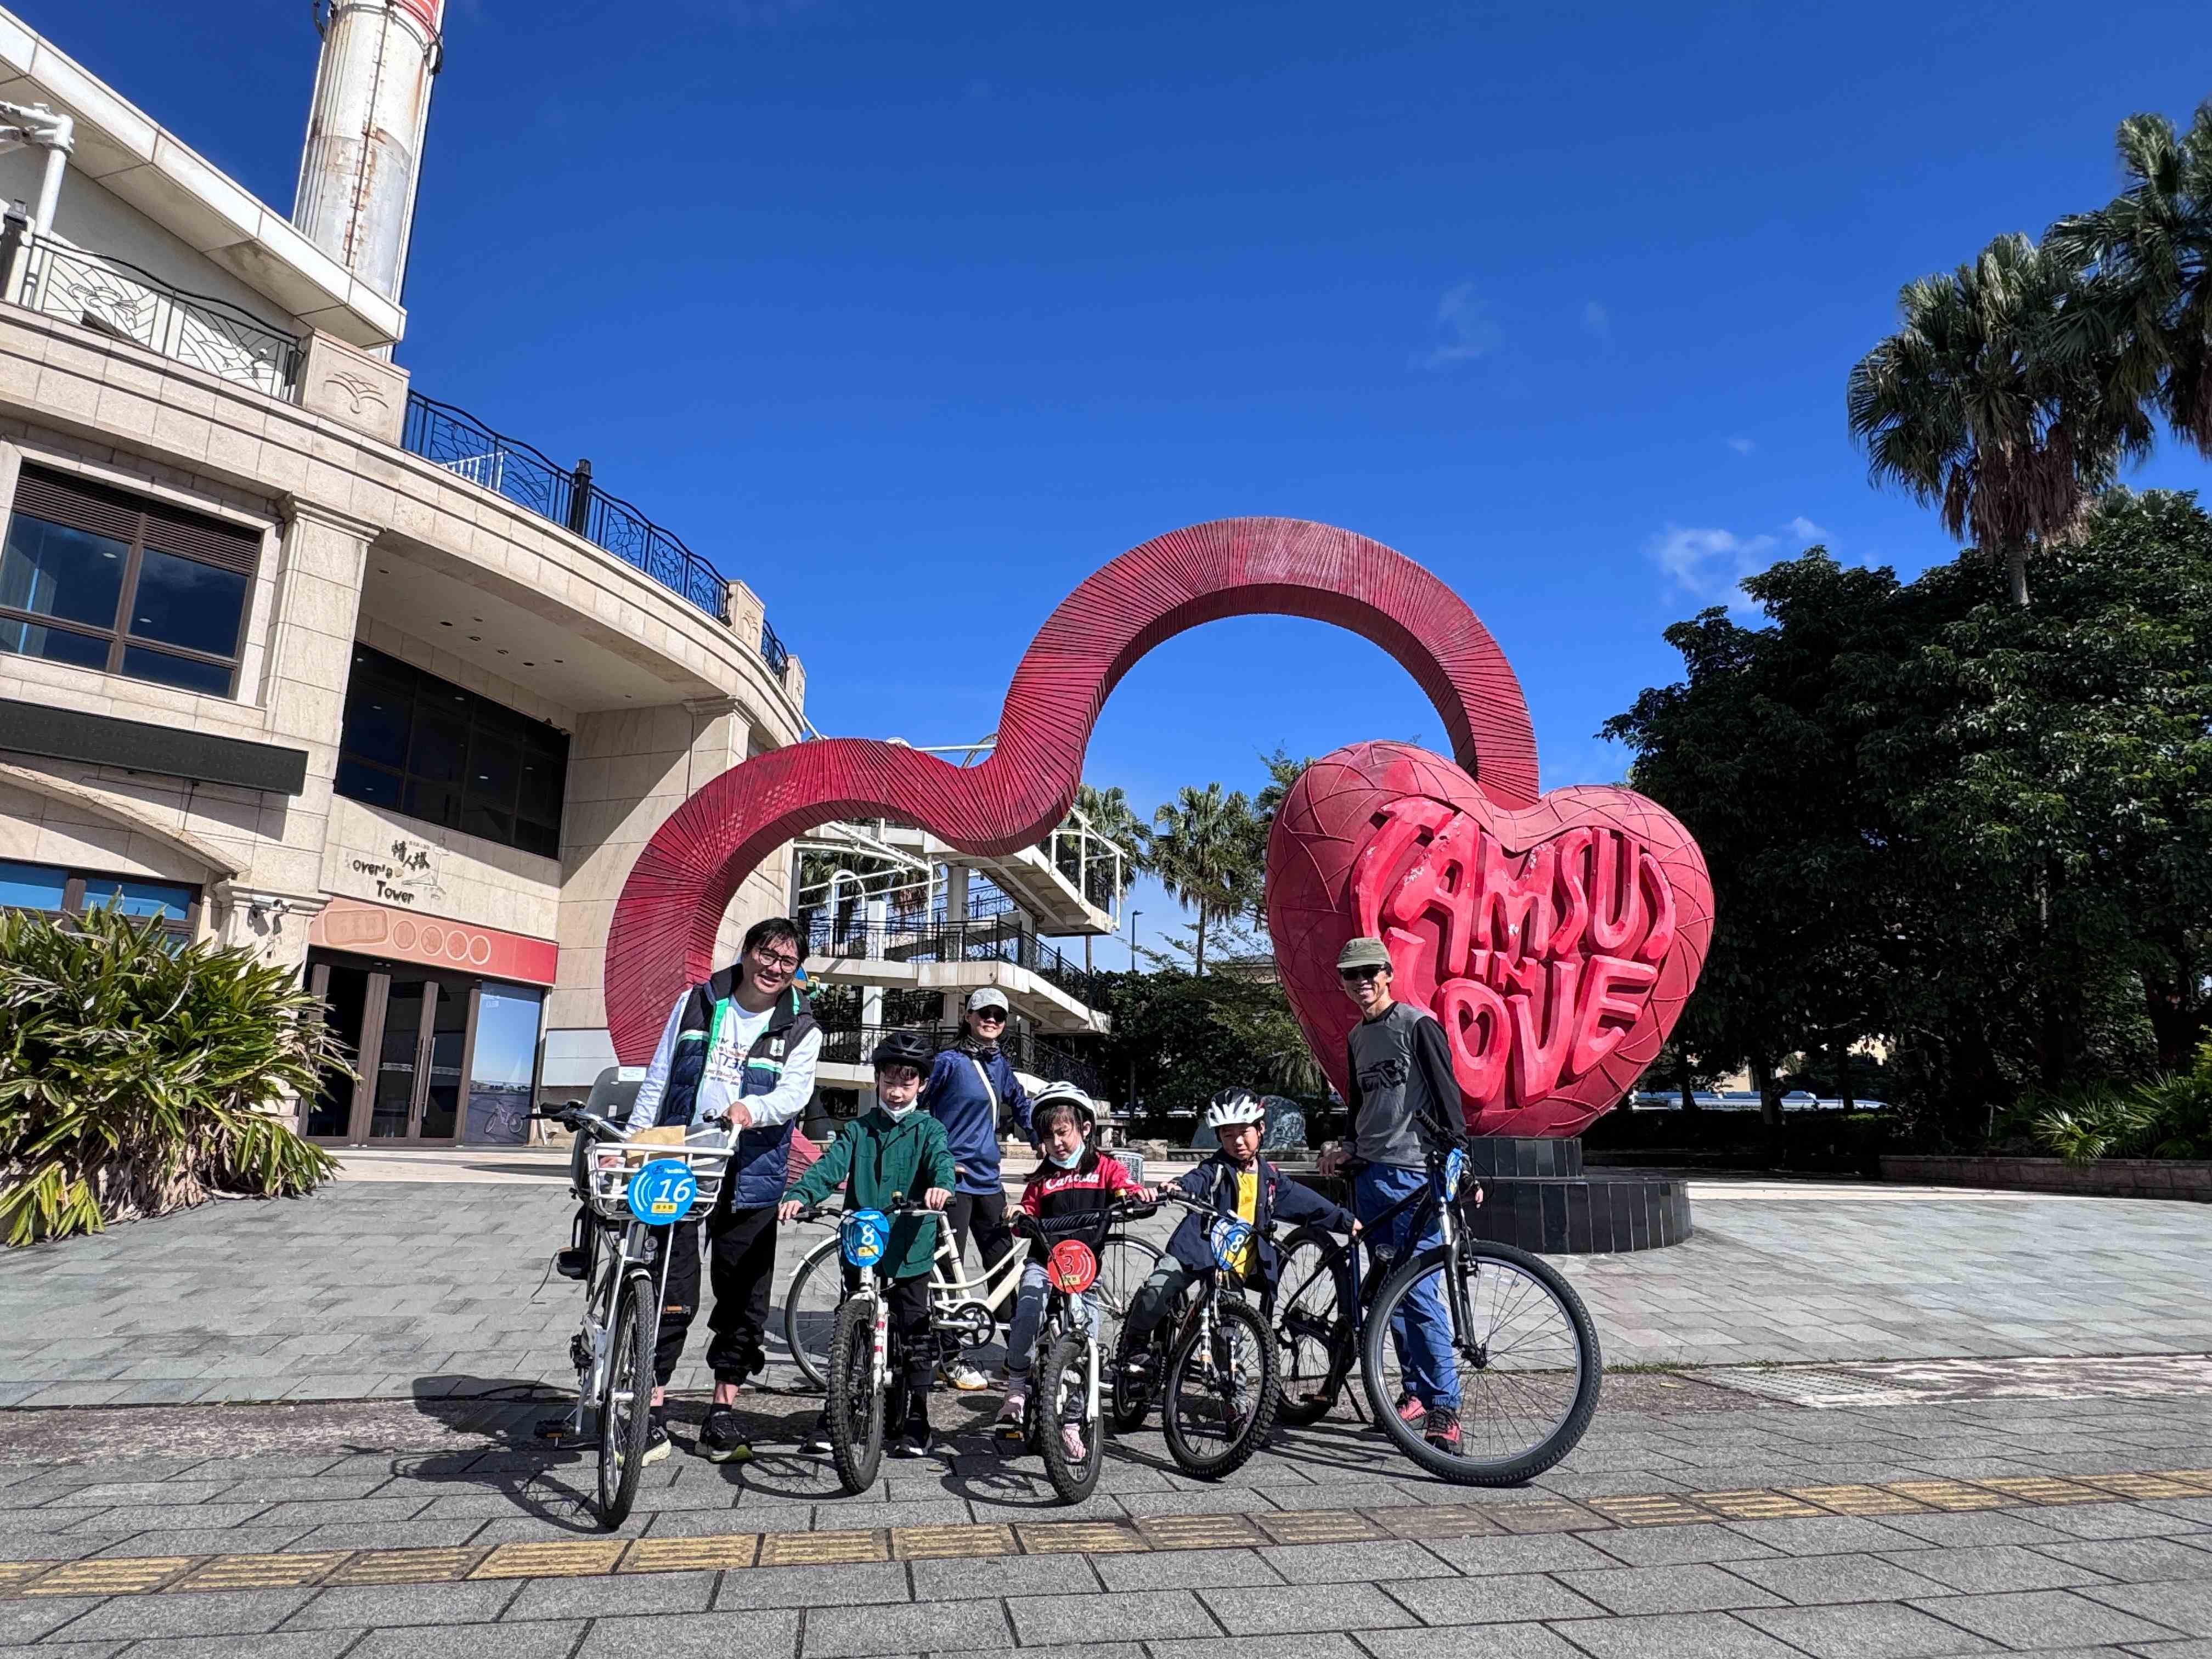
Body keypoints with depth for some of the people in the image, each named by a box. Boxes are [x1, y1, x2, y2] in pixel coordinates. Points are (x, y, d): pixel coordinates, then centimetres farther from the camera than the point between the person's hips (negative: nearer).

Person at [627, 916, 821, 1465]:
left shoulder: (801, 1029, 2)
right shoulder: (697, 1002, 7)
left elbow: (796, 1091, -12)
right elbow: (658, 1080, 10)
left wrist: (753, 1108, -33)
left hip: (748, 1178, 0)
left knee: (742, 1298, 6)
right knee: (670, 1292, -2)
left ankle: (723, 1415, 19)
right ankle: (653, 1411, 10)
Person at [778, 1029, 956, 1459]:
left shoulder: (928, 1130, 3)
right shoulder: (858, 1130, 9)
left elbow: (941, 1158, -17)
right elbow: (830, 1165, -6)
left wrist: (940, 1185, -41)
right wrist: (800, 1195, -26)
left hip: (909, 1256, -2)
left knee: (913, 1344, 5)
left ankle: (914, 1427, 18)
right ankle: (834, 1419, 24)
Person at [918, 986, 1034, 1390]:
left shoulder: (999, 1065, 11)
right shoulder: (950, 1062, -8)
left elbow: (1021, 1104, 24)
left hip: (988, 1178, 7)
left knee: (1004, 1265, 10)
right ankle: (952, 1359, 6)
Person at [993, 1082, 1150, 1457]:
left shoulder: (1105, 1168, 7)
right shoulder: (1041, 1180, 12)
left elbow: (1129, 1193, -7)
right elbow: (1028, 1222, 10)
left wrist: (1140, 1194, -30)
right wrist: (1019, 1218, -13)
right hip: (1044, 1262, 0)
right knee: (1028, 1310, -30)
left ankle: (1071, 1423, 13)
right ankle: (1016, 1391, -20)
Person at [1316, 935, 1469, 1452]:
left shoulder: (1417, 1025, -4)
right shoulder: (1356, 1038, 18)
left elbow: (1447, 1096, -9)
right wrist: (1347, 1150, 12)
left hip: (1414, 1173, -7)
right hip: (1370, 1175, 7)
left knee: (1419, 1292, -11)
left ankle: (1445, 1408, -5)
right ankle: (1416, 1392, 20)